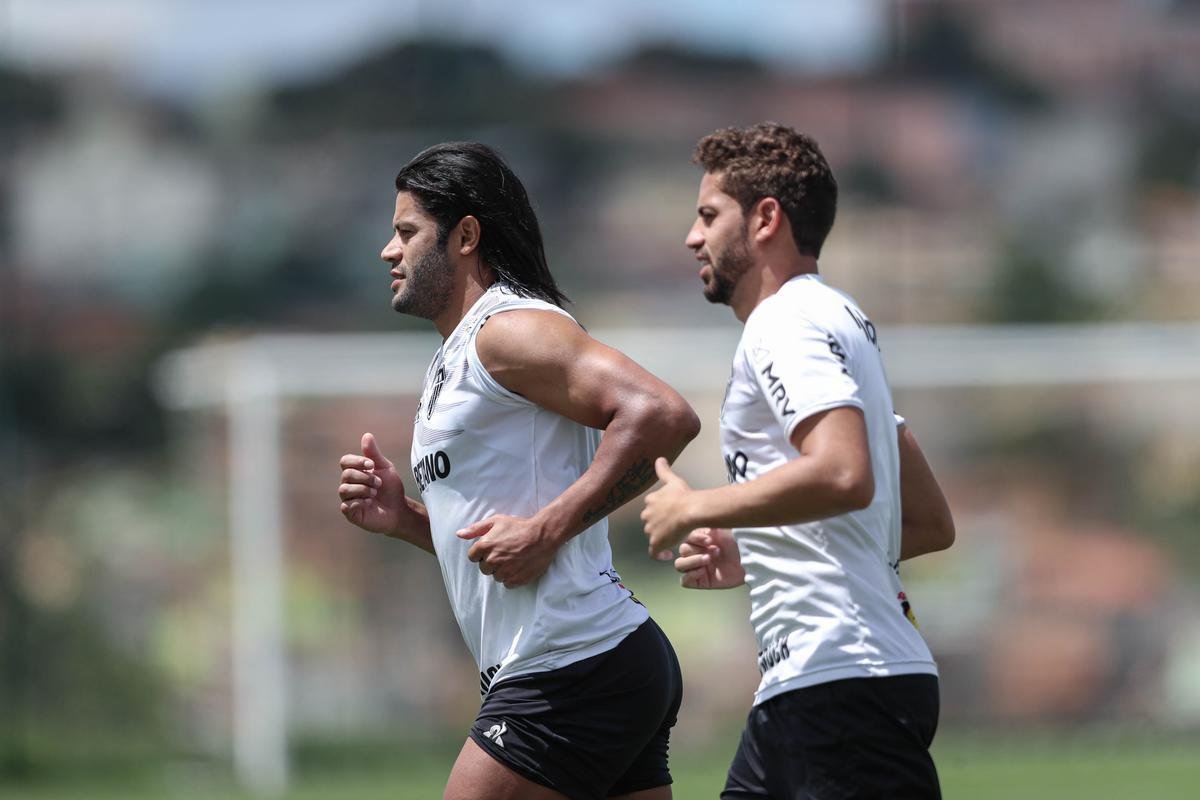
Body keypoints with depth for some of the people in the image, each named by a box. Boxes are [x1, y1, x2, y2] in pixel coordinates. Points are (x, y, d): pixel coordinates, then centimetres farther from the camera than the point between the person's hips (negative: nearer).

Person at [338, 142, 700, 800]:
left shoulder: (509, 330, -9)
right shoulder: (455, 360, 23)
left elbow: (662, 416, -22)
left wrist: (546, 529, -22)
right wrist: (403, 518, 11)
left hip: (574, 668, -10)